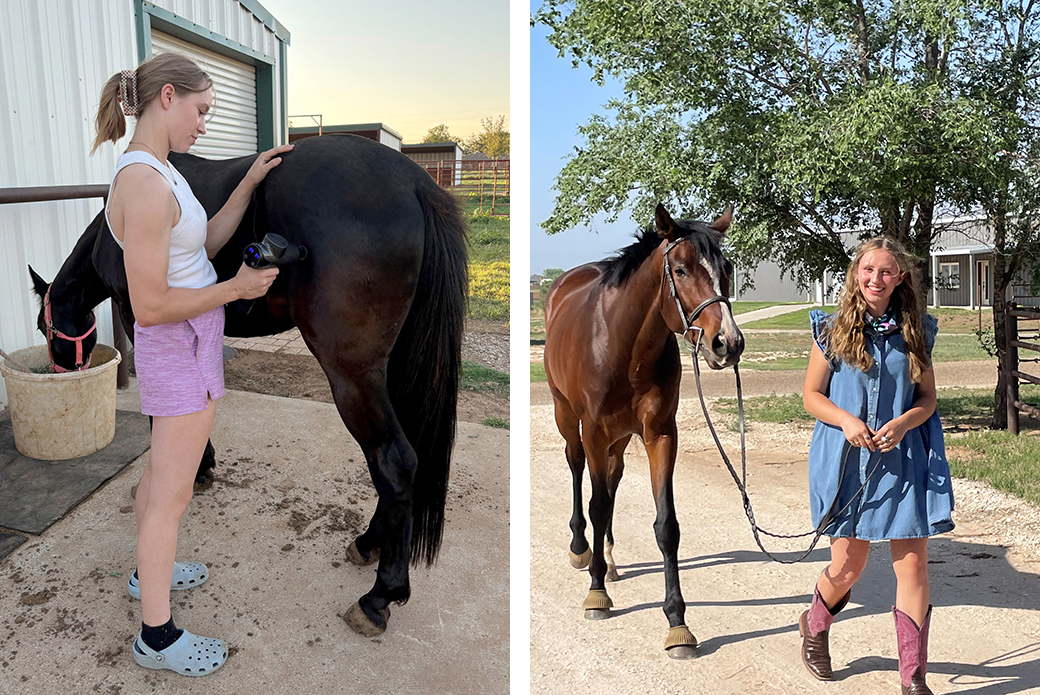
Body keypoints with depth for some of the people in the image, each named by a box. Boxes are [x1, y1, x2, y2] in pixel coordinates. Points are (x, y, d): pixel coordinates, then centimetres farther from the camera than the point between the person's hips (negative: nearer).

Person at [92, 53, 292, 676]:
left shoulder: (156, 171, 5)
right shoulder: (146, 184, -26)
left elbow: (206, 242, 12)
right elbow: (151, 306, -27)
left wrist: (250, 182, 7)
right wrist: (237, 287, -19)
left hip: (184, 344, 10)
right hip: (182, 347, -10)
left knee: (163, 471, 25)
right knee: (173, 494, 2)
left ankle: (150, 569, 46)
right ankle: (158, 636, 17)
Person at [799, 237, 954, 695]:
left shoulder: (915, 332, 4)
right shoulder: (833, 330, -2)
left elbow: (927, 399, 8)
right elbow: (811, 396, 1)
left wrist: (903, 423, -13)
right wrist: (846, 420, -17)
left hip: (903, 460, 2)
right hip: (847, 461, -2)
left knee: (913, 562, 0)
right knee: (848, 564, 6)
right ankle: (814, 625, 39)